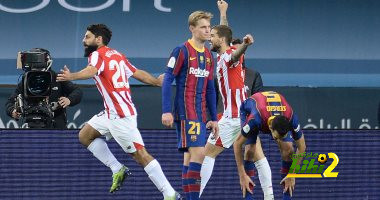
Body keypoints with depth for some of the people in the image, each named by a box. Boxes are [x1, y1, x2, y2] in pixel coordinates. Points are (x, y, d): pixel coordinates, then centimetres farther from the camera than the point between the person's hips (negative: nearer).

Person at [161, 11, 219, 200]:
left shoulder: (208, 56, 15)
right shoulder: (182, 51, -7)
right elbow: (167, 81, -9)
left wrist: (214, 118, 18)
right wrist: (166, 111, -15)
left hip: (200, 114, 8)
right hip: (185, 112, -8)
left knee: (190, 156, 8)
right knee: (198, 152, -16)